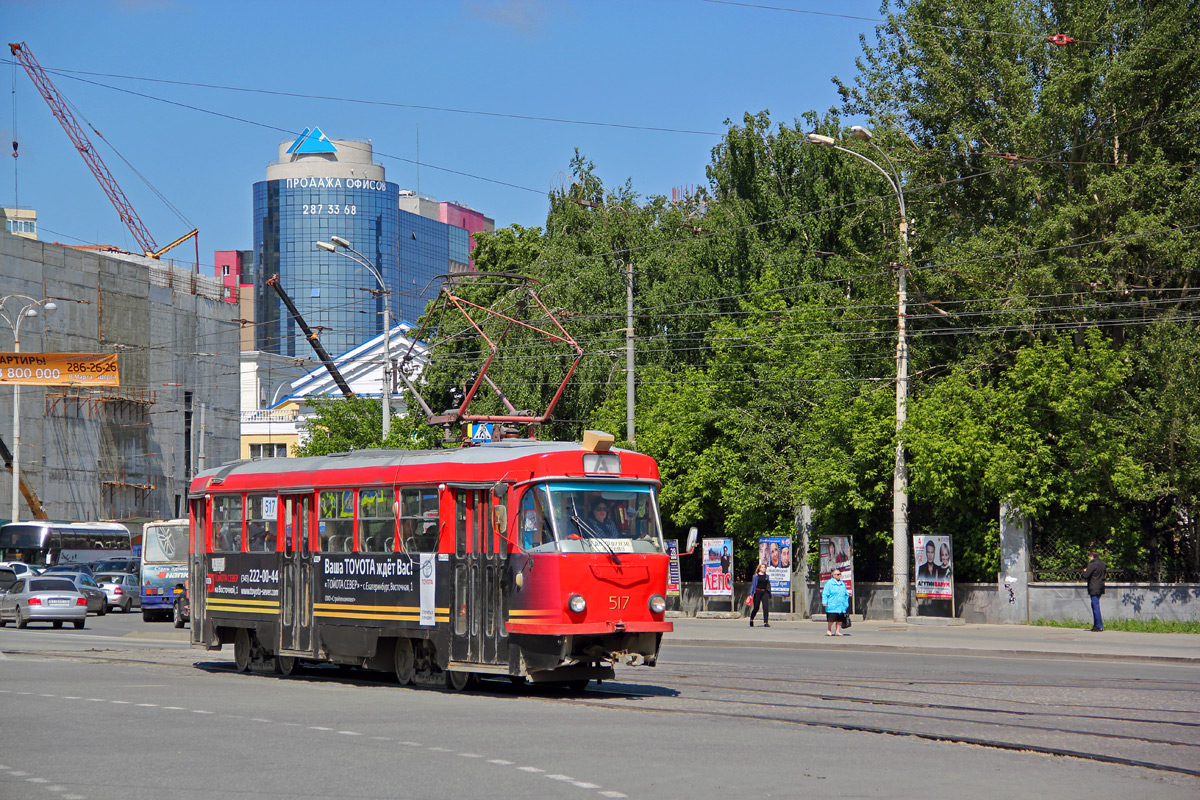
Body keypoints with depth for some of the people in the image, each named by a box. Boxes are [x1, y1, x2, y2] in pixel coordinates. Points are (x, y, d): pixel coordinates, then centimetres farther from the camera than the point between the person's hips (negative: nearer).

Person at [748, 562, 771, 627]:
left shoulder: (766, 576, 11)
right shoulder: (756, 576, 0)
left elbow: (768, 585, 17)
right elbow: (753, 585, 0)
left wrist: (769, 595, 17)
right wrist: (751, 594, -7)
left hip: (765, 593, 3)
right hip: (757, 592, -3)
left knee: (766, 607, -11)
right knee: (756, 608, 5)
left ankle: (765, 622, -11)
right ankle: (751, 619, 31)